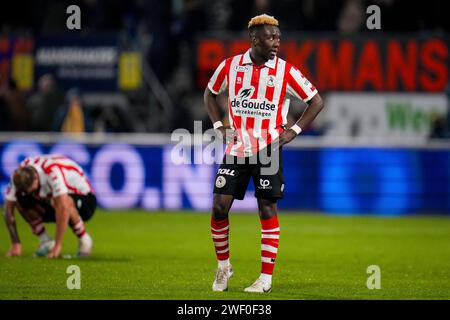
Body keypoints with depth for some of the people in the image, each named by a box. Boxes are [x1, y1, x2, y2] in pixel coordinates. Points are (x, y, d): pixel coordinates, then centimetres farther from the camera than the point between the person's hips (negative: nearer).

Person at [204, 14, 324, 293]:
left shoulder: (285, 71, -4)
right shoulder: (230, 66, 1)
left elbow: (316, 102, 4)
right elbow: (210, 93, 20)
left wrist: (293, 131, -3)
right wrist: (219, 126, 9)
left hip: (268, 151, -2)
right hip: (236, 149, 2)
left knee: (267, 210, -2)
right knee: (220, 207, -3)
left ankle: (266, 277, 5)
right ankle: (223, 265, 18)